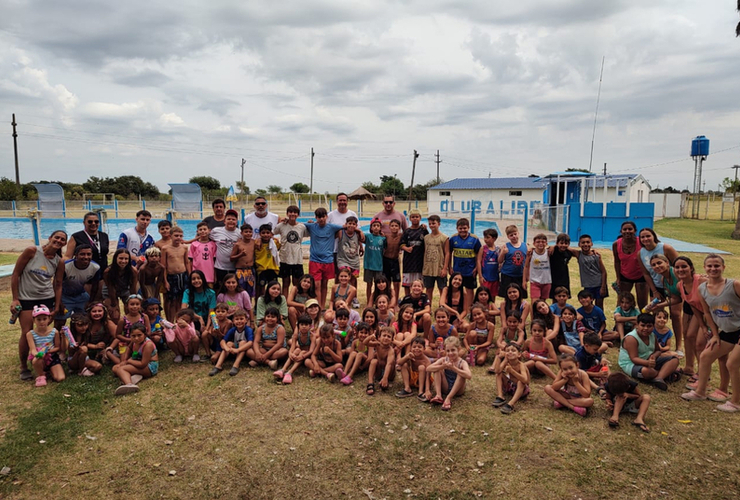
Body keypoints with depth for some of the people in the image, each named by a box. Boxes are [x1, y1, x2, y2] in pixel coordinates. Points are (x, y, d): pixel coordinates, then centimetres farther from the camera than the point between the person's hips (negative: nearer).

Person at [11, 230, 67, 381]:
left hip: (47, 299, 3)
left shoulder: (59, 261, 0)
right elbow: (15, 274, -8)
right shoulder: (31, 251, -12)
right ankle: (23, 367, 12)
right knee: (27, 333, -4)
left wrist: (57, 306, 4)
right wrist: (15, 299, -9)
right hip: (26, 298, -3)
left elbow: (58, 285, 6)